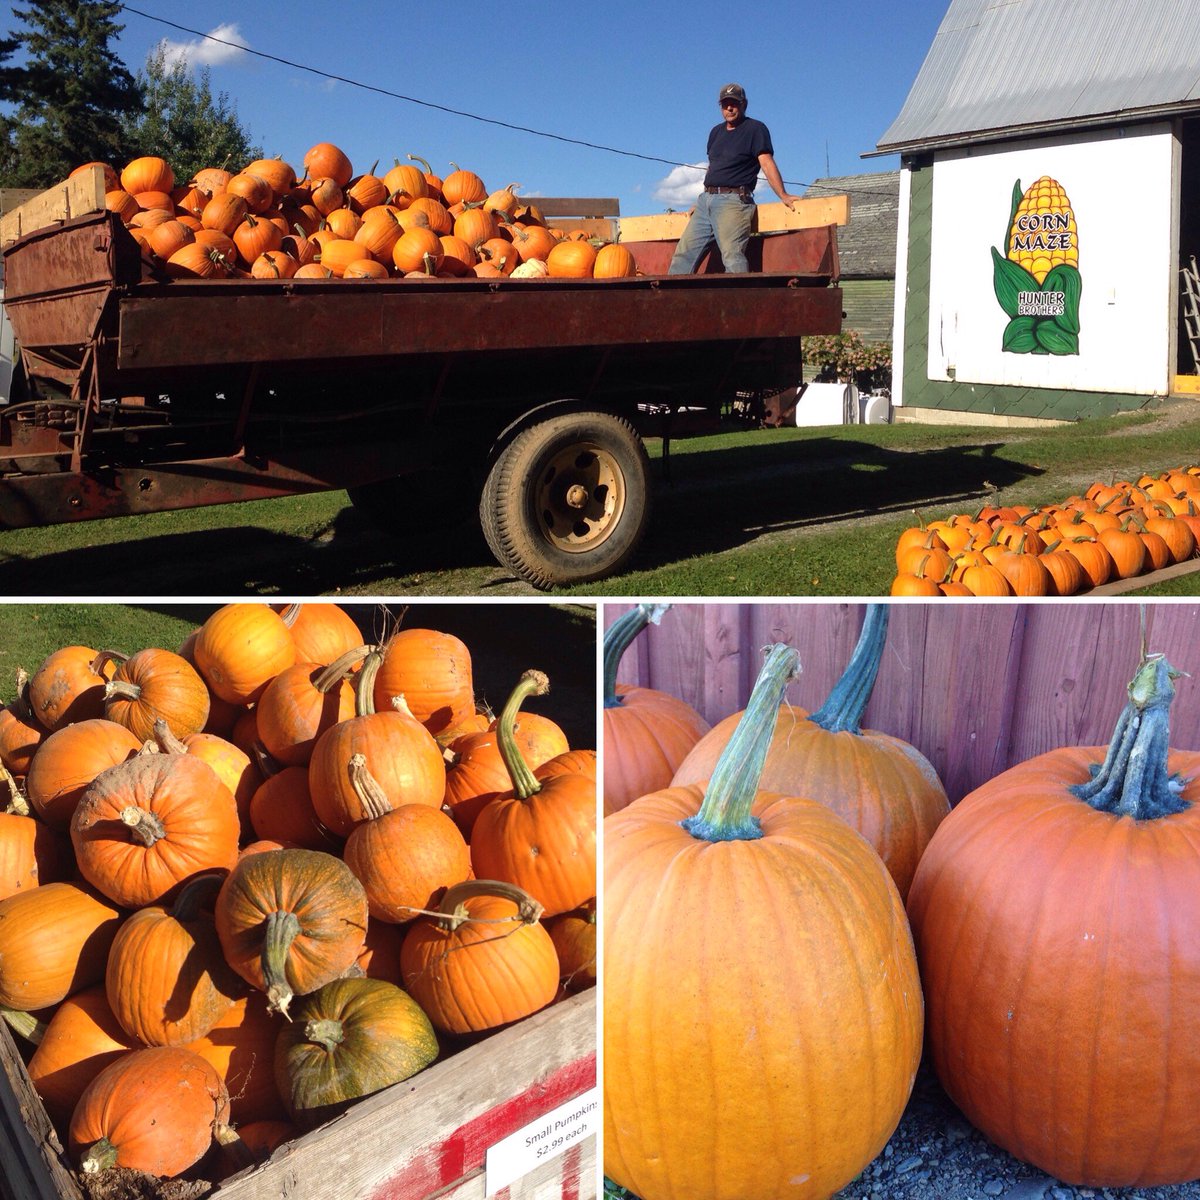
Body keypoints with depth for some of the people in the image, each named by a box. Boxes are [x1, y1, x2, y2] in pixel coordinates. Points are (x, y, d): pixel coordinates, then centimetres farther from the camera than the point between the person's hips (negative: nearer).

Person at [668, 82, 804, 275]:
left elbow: (767, 163, -10)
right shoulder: (716, 132, 23)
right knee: (683, 254, 1)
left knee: (732, 255, -24)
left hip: (733, 200, -7)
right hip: (706, 199, 7)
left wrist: (783, 195, -22)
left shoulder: (755, 129, 1)